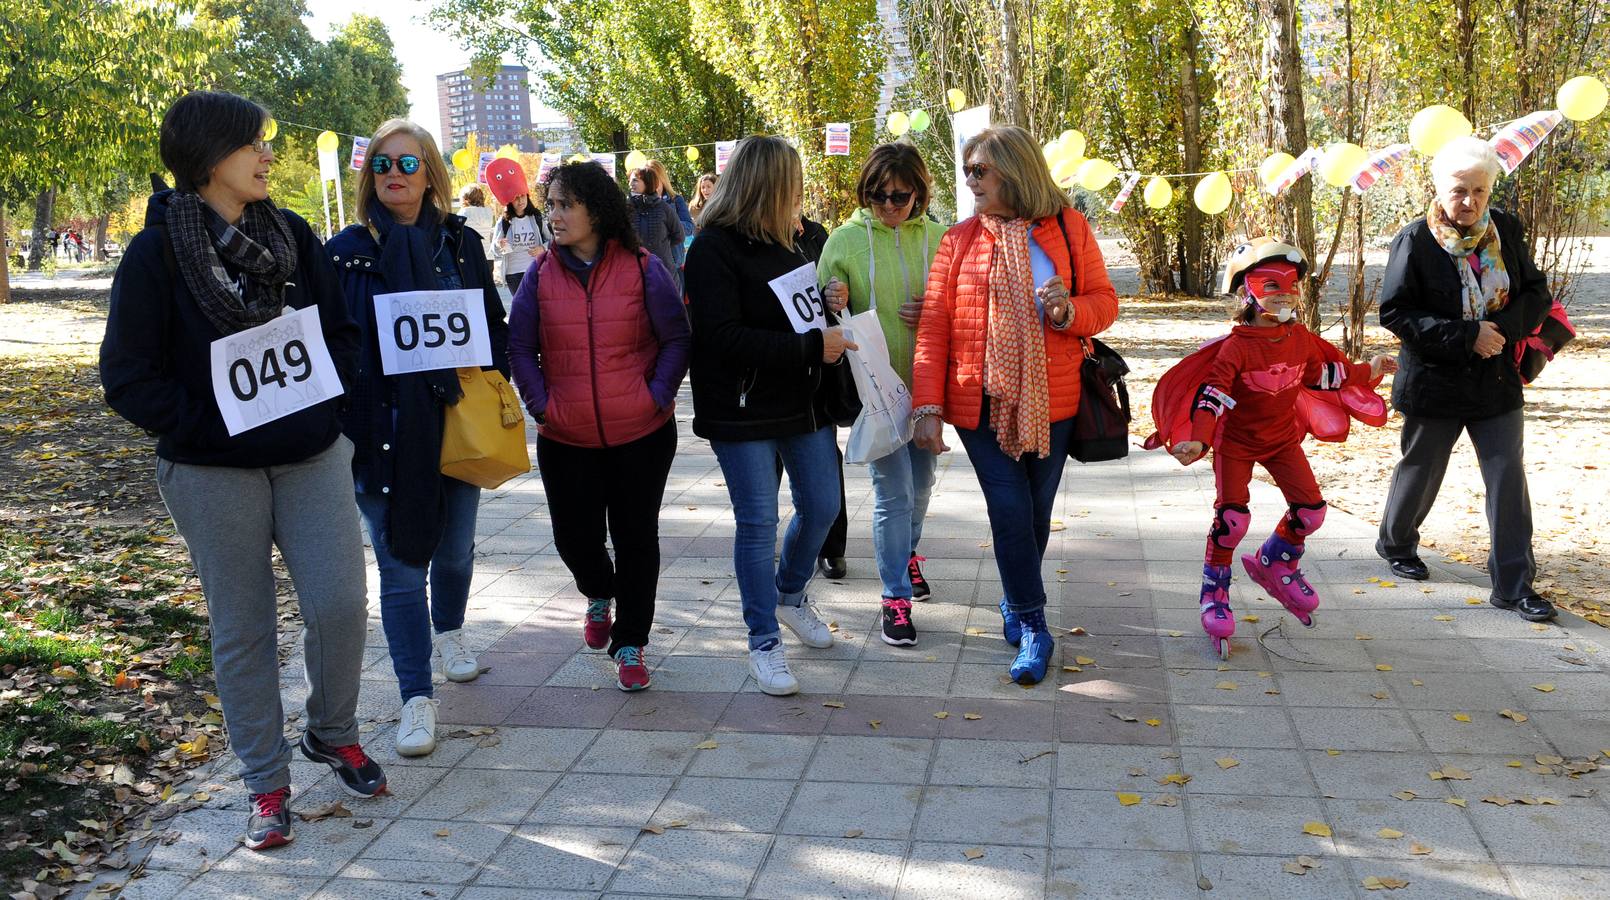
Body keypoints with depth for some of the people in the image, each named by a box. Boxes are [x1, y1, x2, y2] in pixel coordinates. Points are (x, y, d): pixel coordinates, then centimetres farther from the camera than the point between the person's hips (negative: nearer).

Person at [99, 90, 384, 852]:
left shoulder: (292, 235, 4)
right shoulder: (157, 252, -8)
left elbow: (340, 330, 11)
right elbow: (127, 377, -8)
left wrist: (329, 401, -4)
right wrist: (208, 429, -15)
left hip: (311, 456, 3)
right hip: (212, 471, -3)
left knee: (339, 604, -3)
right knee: (242, 630, 7)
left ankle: (333, 733, 25)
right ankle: (266, 783, 21)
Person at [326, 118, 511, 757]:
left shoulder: (461, 243, 5)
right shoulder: (345, 251, -1)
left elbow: (494, 324, 12)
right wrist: (343, 421, -7)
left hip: (455, 422, 3)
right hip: (383, 432, -2)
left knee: (455, 548, 17)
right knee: (401, 566, -1)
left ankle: (449, 631, 48)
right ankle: (416, 697, 10)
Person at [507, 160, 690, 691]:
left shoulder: (644, 269, -5)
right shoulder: (541, 274, 1)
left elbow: (676, 340, -1)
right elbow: (520, 347, 4)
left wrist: (657, 396, -11)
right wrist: (540, 403, -6)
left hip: (642, 434, -2)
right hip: (565, 440, 2)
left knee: (636, 538, 4)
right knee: (575, 536, 9)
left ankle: (630, 644, 20)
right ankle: (600, 596, 43)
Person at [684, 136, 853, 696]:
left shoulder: (784, 241, 11)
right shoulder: (713, 249, -13)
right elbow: (723, 336, -22)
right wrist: (811, 347, -22)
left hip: (804, 402, 7)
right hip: (744, 412, -7)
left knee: (821, 507, 12)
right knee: (758, 523, -1)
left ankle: (790, 596, 39)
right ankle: (764, 644, 12)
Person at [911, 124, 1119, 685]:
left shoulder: (1068, 228, 2)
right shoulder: (959, 240, 1)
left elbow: (1105, 301, 6)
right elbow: (933, 326, -3)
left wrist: (1070, 311, -17)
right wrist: (927, 406, -11)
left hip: (1051, 401, 1)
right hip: (981, 401, -1)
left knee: (1037, 510, 11)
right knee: (1010, 509, -6)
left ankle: (1016, 602, 34)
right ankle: (1033, 627, 7)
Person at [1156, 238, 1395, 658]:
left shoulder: (1301, 337, -3)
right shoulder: (1237, 346, -22)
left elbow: (1327, 373, 14)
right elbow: (1212, 394, -30)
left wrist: (1368, 371, 9)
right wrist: (1199, 439, -42)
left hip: (1282, 437, 6)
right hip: (1236, 440, -6)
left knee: (1310, 509, 2)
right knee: (1233, 517, -15)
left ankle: (1274, 564, 30)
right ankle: (1214, 592, 3)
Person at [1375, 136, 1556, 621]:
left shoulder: (1506, 230, -1)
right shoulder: (1414, 240, -13)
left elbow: (1537, 292, 5)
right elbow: (1394, 312, -16)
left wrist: (1505, 327, -16)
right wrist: (1467, 336, -22)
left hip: (1496, 379, 3)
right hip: (1435, 381, -3)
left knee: (1509, 477, -1)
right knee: (1421, 469, 14)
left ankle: (1514, 583, 5)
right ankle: (1396, 544, 39)